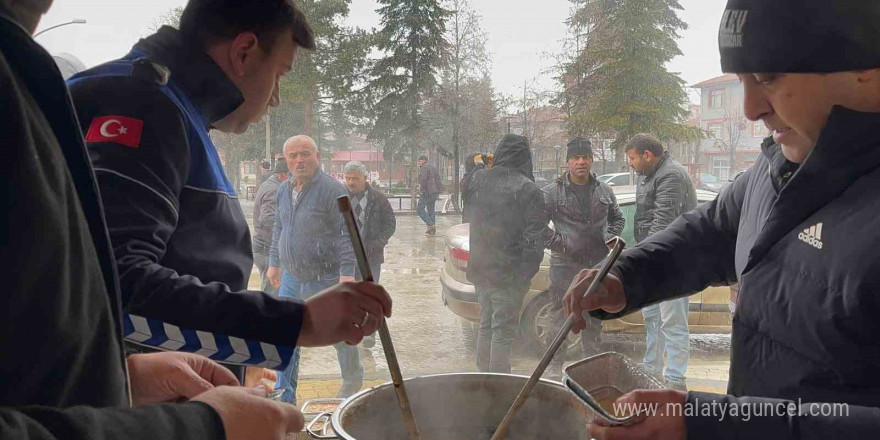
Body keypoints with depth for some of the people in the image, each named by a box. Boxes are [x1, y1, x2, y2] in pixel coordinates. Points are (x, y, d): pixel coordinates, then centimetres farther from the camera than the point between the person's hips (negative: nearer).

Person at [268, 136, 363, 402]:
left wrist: (347, 272, -21)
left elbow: (347, 234, -16)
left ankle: (353, 380, 35)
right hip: (291, 278, 6)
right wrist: (274, 262, 20)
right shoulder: (283, 190, 8)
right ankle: (285, 397, 17)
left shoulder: (332, 189, -14)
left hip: (324, 280, -6)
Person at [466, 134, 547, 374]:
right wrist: (526, 274, -8)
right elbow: (533, 239, -16)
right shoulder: (528, 190, -16)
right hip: (509, 274, -6)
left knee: (485, 325, 20)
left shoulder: (479, 181, 2)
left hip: (479, 270, 6)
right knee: (503, 332, 4)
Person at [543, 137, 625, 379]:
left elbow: (618, 219, 23)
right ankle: (554, 366, 10)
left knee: (594, 321, 15)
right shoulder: (553, 192, -4)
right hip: (564, 266, -4)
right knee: (560, 318, 0)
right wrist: (558, 243, -12)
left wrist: (610, 238, 5)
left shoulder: (604, 191, 10)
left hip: (598, 265, 4)